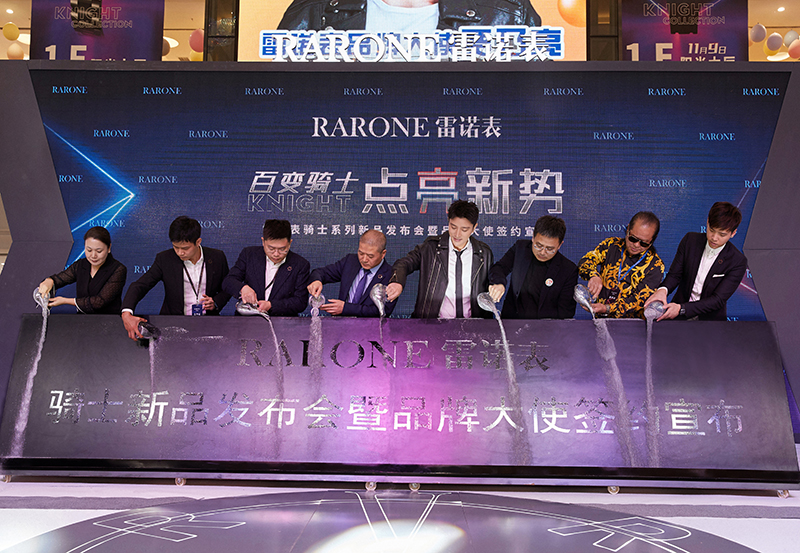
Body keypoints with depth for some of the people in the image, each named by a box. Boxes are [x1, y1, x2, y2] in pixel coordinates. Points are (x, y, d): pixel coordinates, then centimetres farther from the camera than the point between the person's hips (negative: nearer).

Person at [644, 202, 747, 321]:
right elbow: (674, 274, 0)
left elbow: (718, 300, -17)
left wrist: (682, 309, -29)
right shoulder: (690, 240, -2)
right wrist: (663, 290, -24)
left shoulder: (738, 261, -13)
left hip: (710, 320, -2)